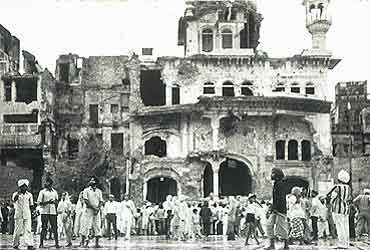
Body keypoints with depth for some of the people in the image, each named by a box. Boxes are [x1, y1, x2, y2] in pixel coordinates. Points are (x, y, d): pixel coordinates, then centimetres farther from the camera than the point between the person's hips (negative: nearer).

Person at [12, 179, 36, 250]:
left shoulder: (29, 195, 10)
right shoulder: (16, 194, 1)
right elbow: (14, 200, -21)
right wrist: (18, 193, -28)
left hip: (27, 215, 2)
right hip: (19, 215, -2)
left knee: (28, 230, -8)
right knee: (18, 230, 3)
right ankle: (15, 244, 19)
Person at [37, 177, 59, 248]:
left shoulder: (54, 192, 12)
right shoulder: (42, 192, 2)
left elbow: (56, 201, 19)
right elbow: (39, 203, -3)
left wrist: (54, 202, -4)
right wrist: (47, 202, -16)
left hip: (53, 212, 2)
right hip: (44, 212, -2)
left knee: (54, 228, -1)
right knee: (44, 228, -2)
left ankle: (57, 243, 3)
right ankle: (41, 243, 4)